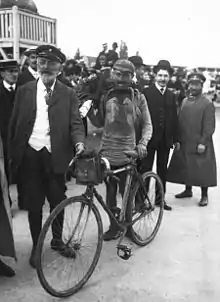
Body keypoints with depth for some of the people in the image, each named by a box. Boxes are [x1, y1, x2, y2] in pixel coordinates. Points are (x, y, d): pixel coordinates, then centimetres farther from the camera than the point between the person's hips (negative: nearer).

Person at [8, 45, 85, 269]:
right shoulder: (24, 91, 6)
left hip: (55, 155, 0)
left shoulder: (68, 94, 4)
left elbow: (75, 122, -3)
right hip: (30, 155, 1)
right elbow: (14, 124, 7)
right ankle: (36, 246, 27)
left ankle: (57, 239, 34)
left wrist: (79, 141, -23)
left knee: (58, 202, 11)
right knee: (33, 204, 9)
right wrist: (13, 154, 2)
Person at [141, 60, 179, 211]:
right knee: (145, 169, 1)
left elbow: (174, 118, 8)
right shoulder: (146, 93, -4)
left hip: (165, 138, 5)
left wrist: (175, 138, 5)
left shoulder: (171, 95, 11)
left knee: (162, 169, 12)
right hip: (150, 136, -4)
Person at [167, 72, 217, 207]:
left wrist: (203, 142, -16)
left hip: (200, 145, -5)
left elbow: (209, 126, -10)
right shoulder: (184, 101, 10)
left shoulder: (207, 104, -7)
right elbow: (180, 122, 9)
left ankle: (204, 195, 15)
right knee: (186, 168, 13)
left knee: (202, 170, 1)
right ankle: (188, 190, 31)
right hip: (184, 144, 5)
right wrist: (178, 140, 4)